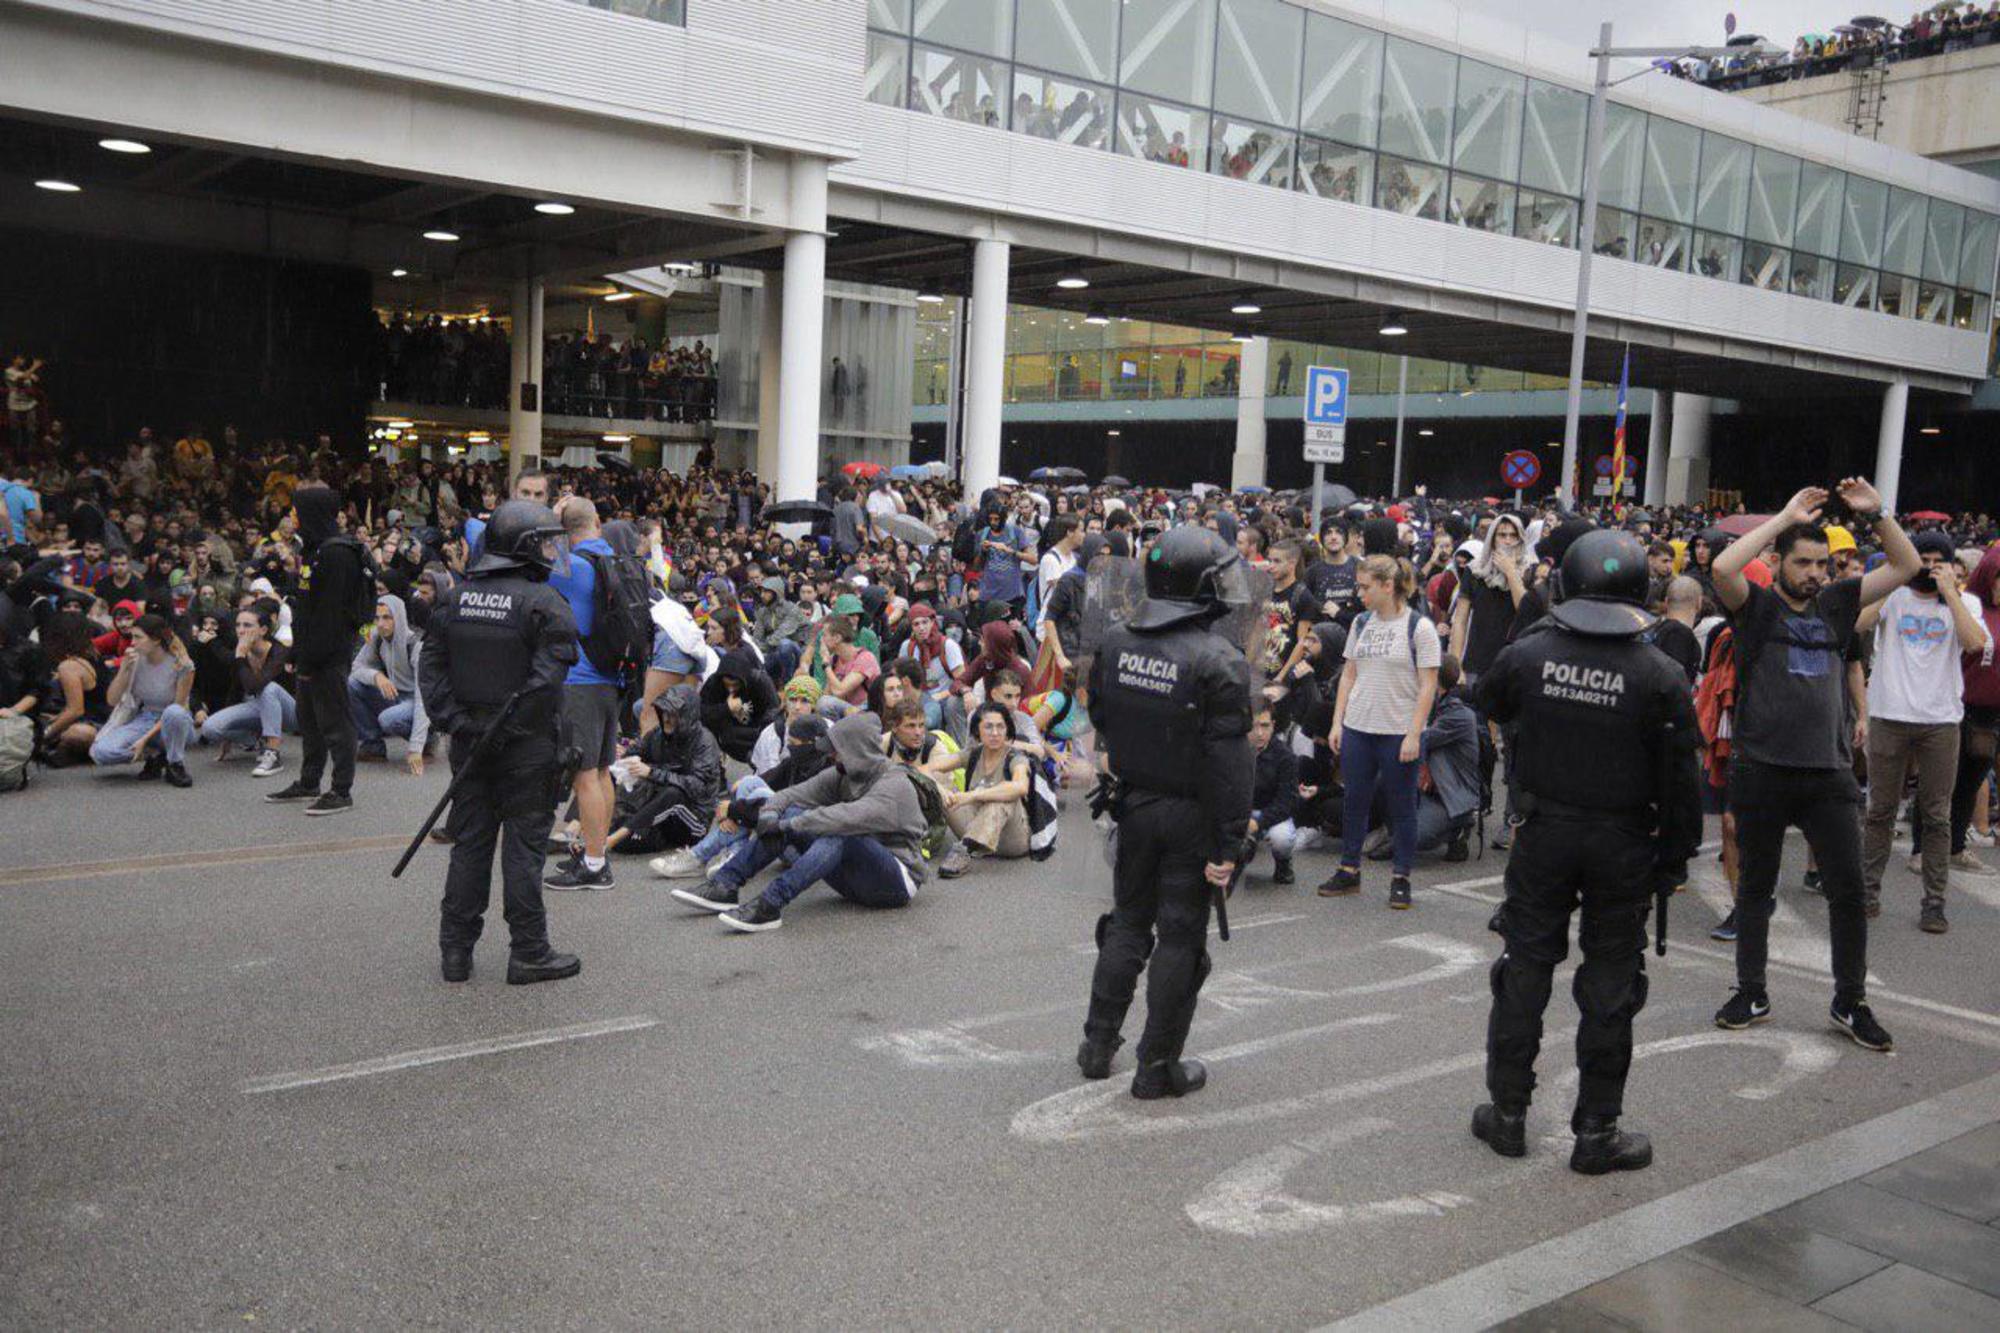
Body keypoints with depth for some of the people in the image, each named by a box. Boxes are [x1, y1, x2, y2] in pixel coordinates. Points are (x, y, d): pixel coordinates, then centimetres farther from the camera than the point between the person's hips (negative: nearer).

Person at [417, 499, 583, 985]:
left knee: (470, 840, 13)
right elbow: (548, 677, -21)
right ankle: (529, 953, 9)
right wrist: (512, 727, -14)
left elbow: (430, 666, 4)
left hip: (470, 742, 6)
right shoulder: (543, 603, -12)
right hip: (526, 745, -6)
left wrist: (453, 721, 0)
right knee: (524, 843, 2)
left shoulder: (454, 599, 8)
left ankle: (456, 949, 18)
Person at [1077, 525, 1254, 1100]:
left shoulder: (1114, 643, 0)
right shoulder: (1218, 660, -18)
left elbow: (1099, 723, 10)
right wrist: (1228, 845, -16)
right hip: (1190, 815, -5)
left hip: (1133, 804, 5)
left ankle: (1098, 1043, 25)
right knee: (1180, 936, 6)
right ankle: (1158, 1067, 15)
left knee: (1127, 921, 20)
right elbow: (1230, 760, -19)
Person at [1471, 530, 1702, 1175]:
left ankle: (1508, 1112, 21)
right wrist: (1675, 856, 3)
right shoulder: (1661, 675, -12)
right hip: (1622, 844, -1)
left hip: (1544, 832, 2)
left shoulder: (1528, 652, -8)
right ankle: (1596, 1132, 15)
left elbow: (1489, 701, 15)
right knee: (1610, 984, 8)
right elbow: (1679, 778, -8)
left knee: (1525, 969, 12)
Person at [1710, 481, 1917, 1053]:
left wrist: (1875, 514, -2)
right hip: (1762, 771, -3)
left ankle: (1850, 1001, 18)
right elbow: (1722, 567, -22)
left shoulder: (1835, 603, 11)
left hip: (1829, 774, 3)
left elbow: (1906, 566, 12)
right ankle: (1752, 994, 23)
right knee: (1755, 888, 10)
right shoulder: (1756, 606, -1)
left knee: (1848, 892, 4)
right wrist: (1785, 516, -17)